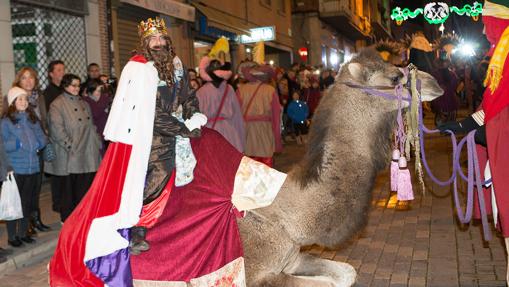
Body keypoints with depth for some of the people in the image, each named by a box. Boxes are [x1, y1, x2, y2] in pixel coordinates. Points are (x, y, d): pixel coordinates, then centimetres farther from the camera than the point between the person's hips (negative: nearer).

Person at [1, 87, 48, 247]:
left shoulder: (33, 119, 10)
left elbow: (42, 138, 11)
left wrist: (39, 144, -8)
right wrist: (18, 144, -21)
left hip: (33, 167, 5)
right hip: (15, 169, -5)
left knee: (27, 203, 14)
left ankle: (23, 233, 27)